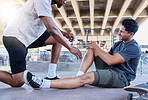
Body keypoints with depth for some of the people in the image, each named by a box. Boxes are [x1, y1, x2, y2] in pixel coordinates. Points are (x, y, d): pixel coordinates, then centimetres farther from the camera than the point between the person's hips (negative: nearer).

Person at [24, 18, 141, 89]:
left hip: (121, 78, -8)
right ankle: (79, 75, -15)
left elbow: (110, 60, -19)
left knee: (87, 77, -33)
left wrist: (97, 48, -10)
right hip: (110, 70, 9)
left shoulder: (134, 48, -11)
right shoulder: (118, 44, 19)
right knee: (92, 47, -2)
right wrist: (95, 47, 4)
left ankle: (43, 84, -38)